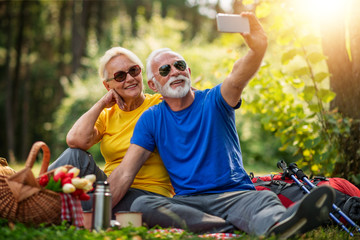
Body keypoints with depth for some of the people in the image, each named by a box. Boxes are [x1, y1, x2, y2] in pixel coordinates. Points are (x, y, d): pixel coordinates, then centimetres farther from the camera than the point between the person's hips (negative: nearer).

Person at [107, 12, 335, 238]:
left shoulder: (213, 101, 5)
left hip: (235, 194, -1)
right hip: (187, 201, 1)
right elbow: (124, 173, 3)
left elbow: (238, 77, -19)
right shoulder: (151, 120, 9)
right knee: (140, 206, -30)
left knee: (265, 200, -33)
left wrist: (258, 47, -41)